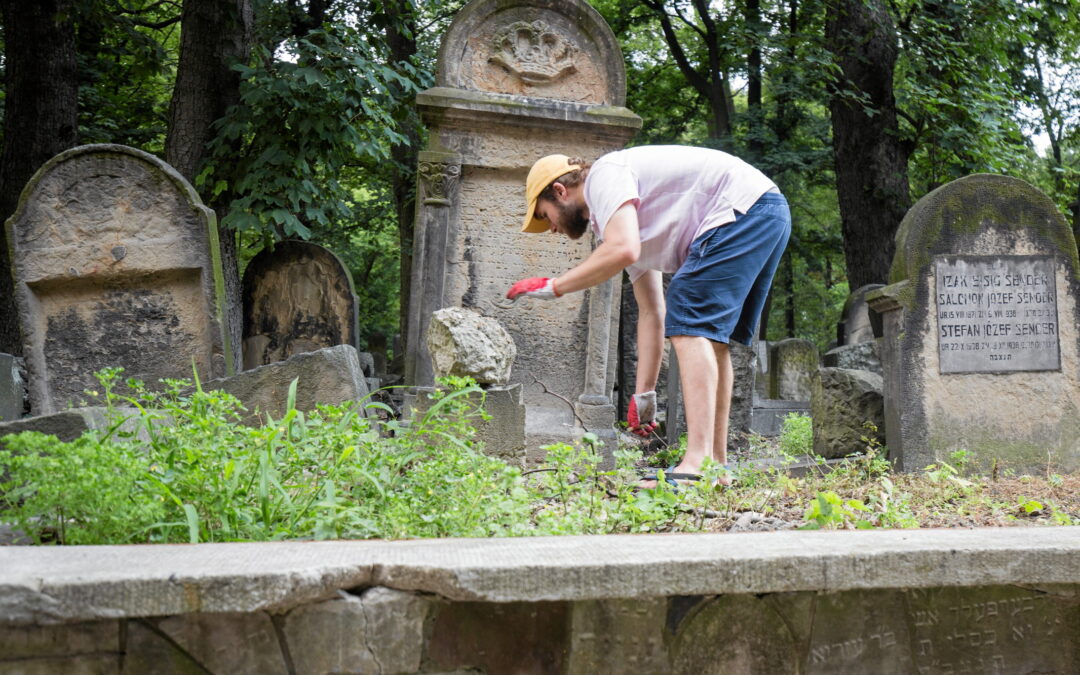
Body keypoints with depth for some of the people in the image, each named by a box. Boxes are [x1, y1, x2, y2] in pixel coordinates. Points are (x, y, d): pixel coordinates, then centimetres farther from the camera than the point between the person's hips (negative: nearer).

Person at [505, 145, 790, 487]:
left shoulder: (605, 175, -4)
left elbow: (623, 251, -24)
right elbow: (652, 313, 23)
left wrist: (553, 286, -12)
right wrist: (644, 393, 22)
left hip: (744, 207, -10)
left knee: (690, 327, -14)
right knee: (711, 337, 13)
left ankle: (697, 465, -23)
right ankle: (716, 467, 14)